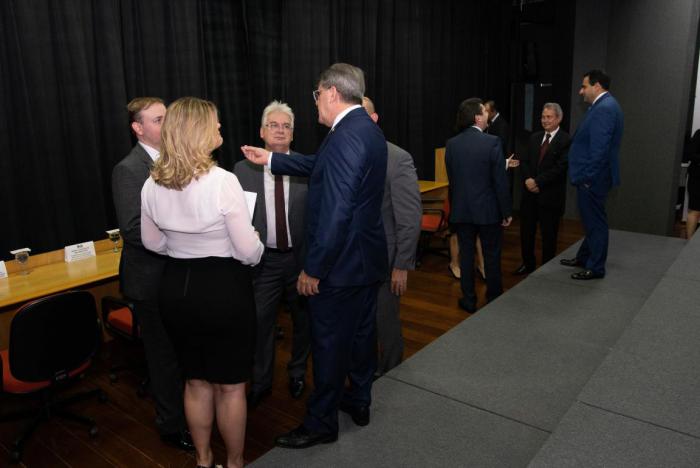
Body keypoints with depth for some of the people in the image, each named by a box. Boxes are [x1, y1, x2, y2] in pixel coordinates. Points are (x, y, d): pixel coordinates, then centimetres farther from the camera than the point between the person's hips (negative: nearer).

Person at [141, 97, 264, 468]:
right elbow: (249, 252, -18)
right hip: (224, 290, -5)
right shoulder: (222, 181, -21)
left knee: (196, 381, 22)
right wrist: (256, 245, 4)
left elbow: (153, 243, 10)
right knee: (230, 386, 13)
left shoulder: (152, 184, -3)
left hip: (176, 288, 6)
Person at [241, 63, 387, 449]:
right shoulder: (367, 128, 8)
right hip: (368, 257, 10)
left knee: (329, 343, 5)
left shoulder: (345, 136, -24)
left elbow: (335, 212, -27)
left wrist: (313, 268, -20)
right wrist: (271, 160, 21)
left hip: (341, 262, -10)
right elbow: (321, 167, 18)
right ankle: (359, 402, 39)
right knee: (362, 330, 20)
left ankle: (321, 424, 22)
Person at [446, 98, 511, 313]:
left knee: (466, 255, 11)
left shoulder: (451, 144, -1)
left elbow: (451, 181, 6)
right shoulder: (492, 142, -15)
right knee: (492, 256, 11)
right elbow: (500, 182, -13)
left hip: (461, 210, 4)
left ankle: (469, 300, 19)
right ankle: (494, 299, 24)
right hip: (488, 210, -3)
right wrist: (506, 212, -4)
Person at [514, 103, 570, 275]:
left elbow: (560, 168, -16)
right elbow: (525, 162, 8)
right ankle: (528, 264, 29)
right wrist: (528, 179, -10)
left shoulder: (566, 140, -9)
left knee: (548, 235, 7)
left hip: (550, 196, -5)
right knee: (526, 232, 13)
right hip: (530, 193, 6)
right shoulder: (534, 138, 11)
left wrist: (538, 182, -17)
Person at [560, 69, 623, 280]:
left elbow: (599, 148, -25)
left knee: (595, 222, 1)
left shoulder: (604, 108, -19)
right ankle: (584, 257, 35)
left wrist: (588, 177, -20)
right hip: (591, 177, 10)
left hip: (593, 179, -10)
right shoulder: (604, 105, 13)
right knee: (591, 220, 20)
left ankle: (595, 267, 13)